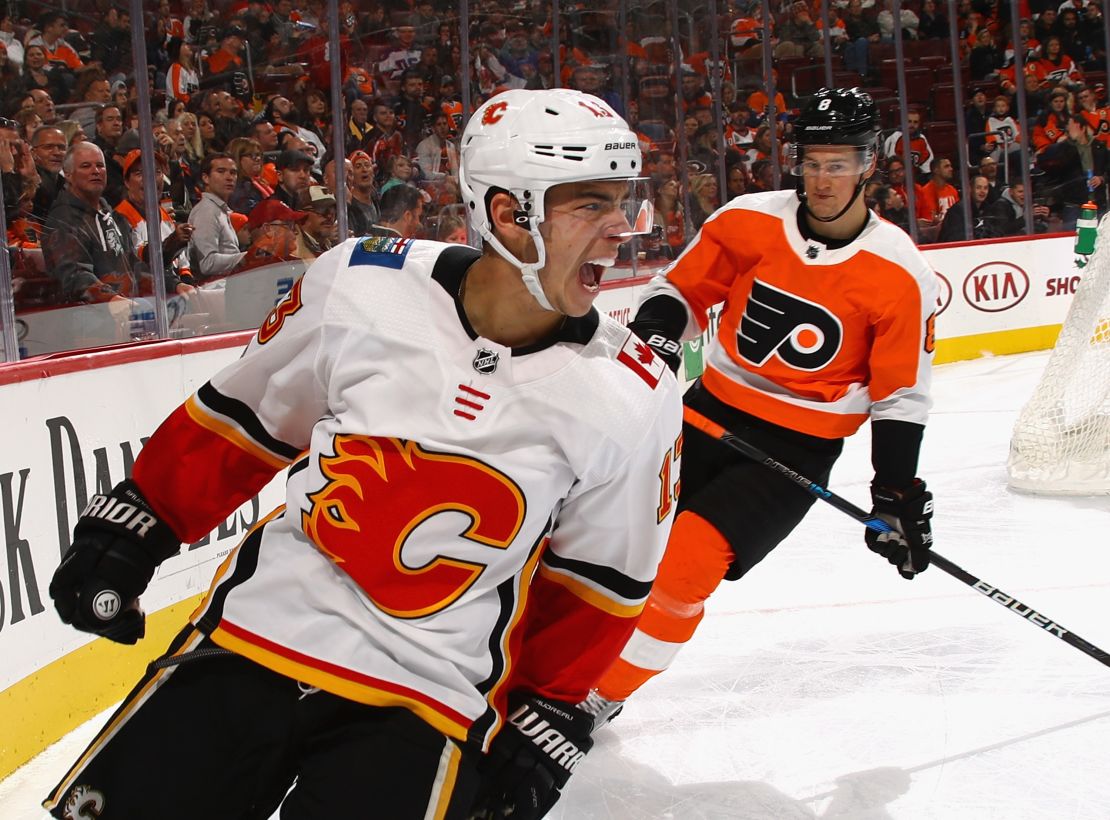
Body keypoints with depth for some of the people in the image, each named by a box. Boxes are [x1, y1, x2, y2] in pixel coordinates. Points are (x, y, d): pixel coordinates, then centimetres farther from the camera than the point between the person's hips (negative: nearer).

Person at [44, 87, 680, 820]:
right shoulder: (360, 285, -10)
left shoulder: (633, 400, -10)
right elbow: (246, 417, 7)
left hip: (426, 699, -1)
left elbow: (599, 581, 4)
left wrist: (548, 724, 5)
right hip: (255, 634, 2)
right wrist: (133, 526, 10)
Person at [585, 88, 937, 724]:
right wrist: (654, 335, -13)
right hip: (713, 411, 4)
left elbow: (901, 394, -5)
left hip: (799, 449, -3)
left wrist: (899, 494, -8)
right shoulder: (750, 220, -6)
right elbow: (680, 288, 7)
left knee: (687, 561, -18)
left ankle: (602, 696, 1)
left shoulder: (900, 274, -12)